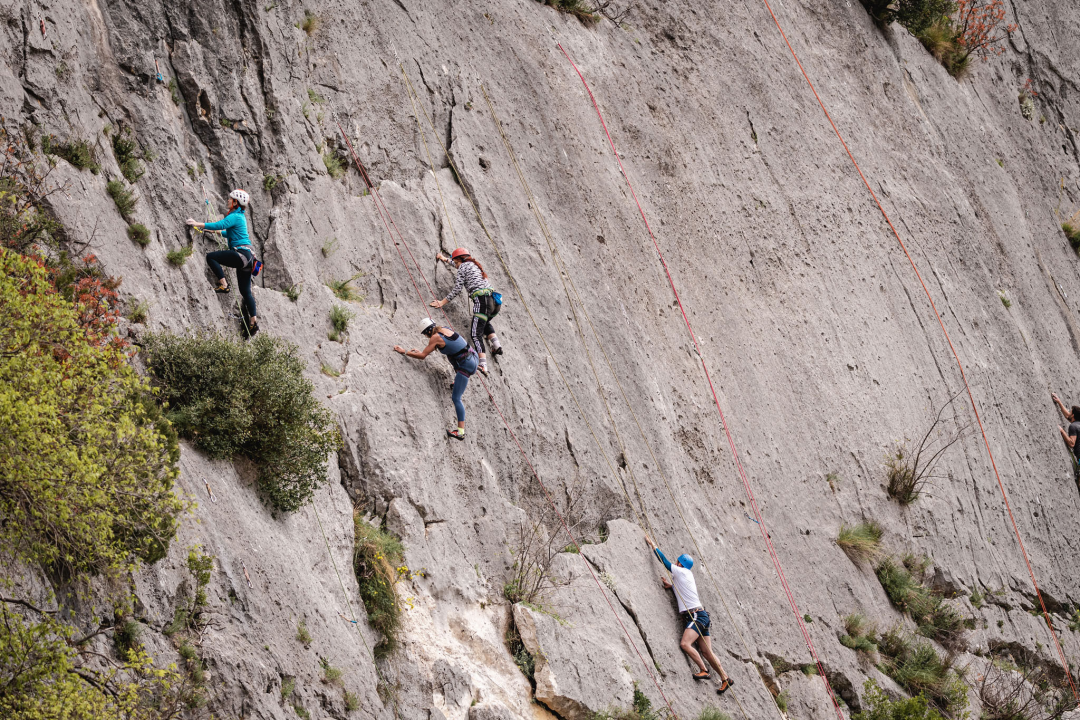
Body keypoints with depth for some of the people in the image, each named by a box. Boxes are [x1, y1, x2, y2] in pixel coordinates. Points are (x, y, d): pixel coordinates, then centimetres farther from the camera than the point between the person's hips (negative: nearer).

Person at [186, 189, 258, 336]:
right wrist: (217, 231, 37)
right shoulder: (240, 216, 21)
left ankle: (223, 284, -12)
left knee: (211, 256, -10)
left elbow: (220, 225, -21)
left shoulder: (235, 216, -8)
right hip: (247, 257, 10)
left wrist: (198, 224, -17)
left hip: (241, 254, -10)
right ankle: (253, 321, 9)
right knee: (245, 291, 11)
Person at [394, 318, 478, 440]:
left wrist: (404, 351, -5)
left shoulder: (435, 337, -14)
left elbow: (422, 356, -14)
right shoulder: (445, 329, 8)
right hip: (473, 357, 9)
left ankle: (461, 431, -13)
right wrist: (422, 351, 25)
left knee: (456, 398, -8)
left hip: (466, 365, -9)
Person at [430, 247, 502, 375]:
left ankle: (483, 365, -27)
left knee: (476, 333, -12)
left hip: (482, 300, -8)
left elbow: (457, 289, 2)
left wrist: (442, 302, 9)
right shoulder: (475, 264, 29)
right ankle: (496, 344, 14)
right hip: (494, 301, 8)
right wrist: (445, 259, 65)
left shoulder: (462, 268, 6)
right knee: (485, 322, 36)